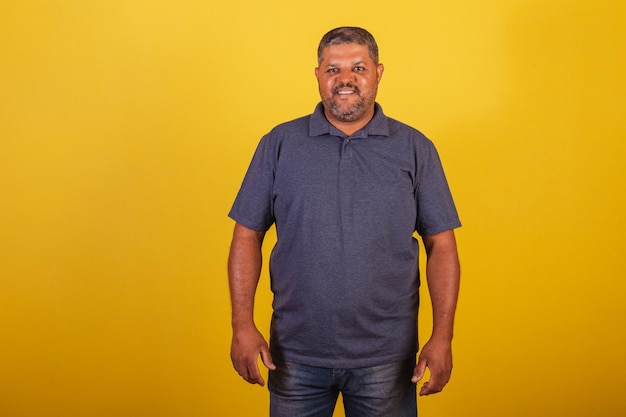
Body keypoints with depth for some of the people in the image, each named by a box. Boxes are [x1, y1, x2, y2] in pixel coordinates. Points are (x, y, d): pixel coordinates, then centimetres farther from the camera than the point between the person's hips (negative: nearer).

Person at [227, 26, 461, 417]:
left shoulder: (415, 149, 1)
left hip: (385, 359, 0)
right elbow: (248, 236, 1)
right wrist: (243, 325, -6)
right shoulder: (280, 144, 1)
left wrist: (442, 337, -6)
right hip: (296, 354, 1)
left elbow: (441, 245, 0)